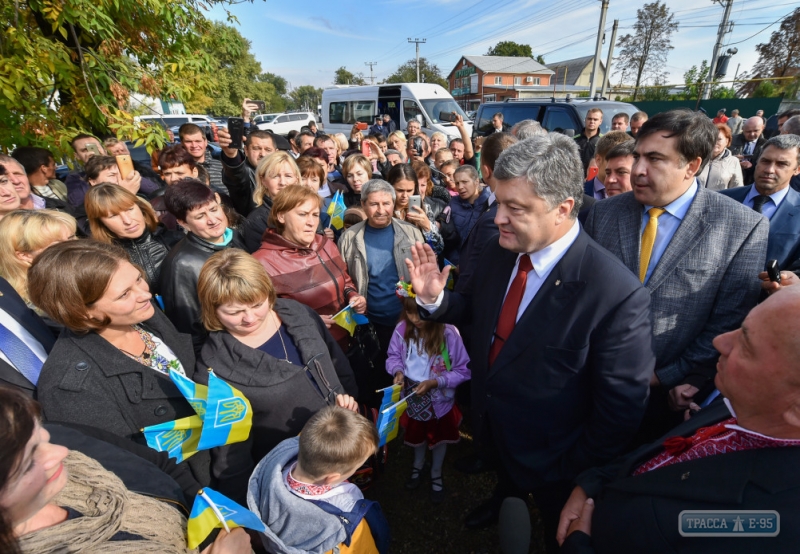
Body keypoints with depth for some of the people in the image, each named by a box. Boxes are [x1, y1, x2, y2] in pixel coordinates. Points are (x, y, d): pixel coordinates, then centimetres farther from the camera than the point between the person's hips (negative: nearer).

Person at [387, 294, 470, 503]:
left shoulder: (448, 333, -31)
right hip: (412, 396, 3)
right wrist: (398, 371, -24)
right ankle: (418, 465, 62)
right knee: (416, 434, 30)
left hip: (440, 398, -2)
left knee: (439, 436, 25)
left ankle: (436, 475, 56)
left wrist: (435, 382, -29)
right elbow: (393, 356, -4)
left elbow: (463, 370, -21)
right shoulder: (402, 329, -22)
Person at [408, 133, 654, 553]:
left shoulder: (616, 294, -32)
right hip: (493, 427, 5)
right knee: (505, 477, 37)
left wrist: (574, 470, -12)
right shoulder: (497, 253, -14)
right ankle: (502, 501, 69)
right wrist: (435, 299, -17)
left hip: (552, 456, -5)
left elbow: (622, 410, -23)